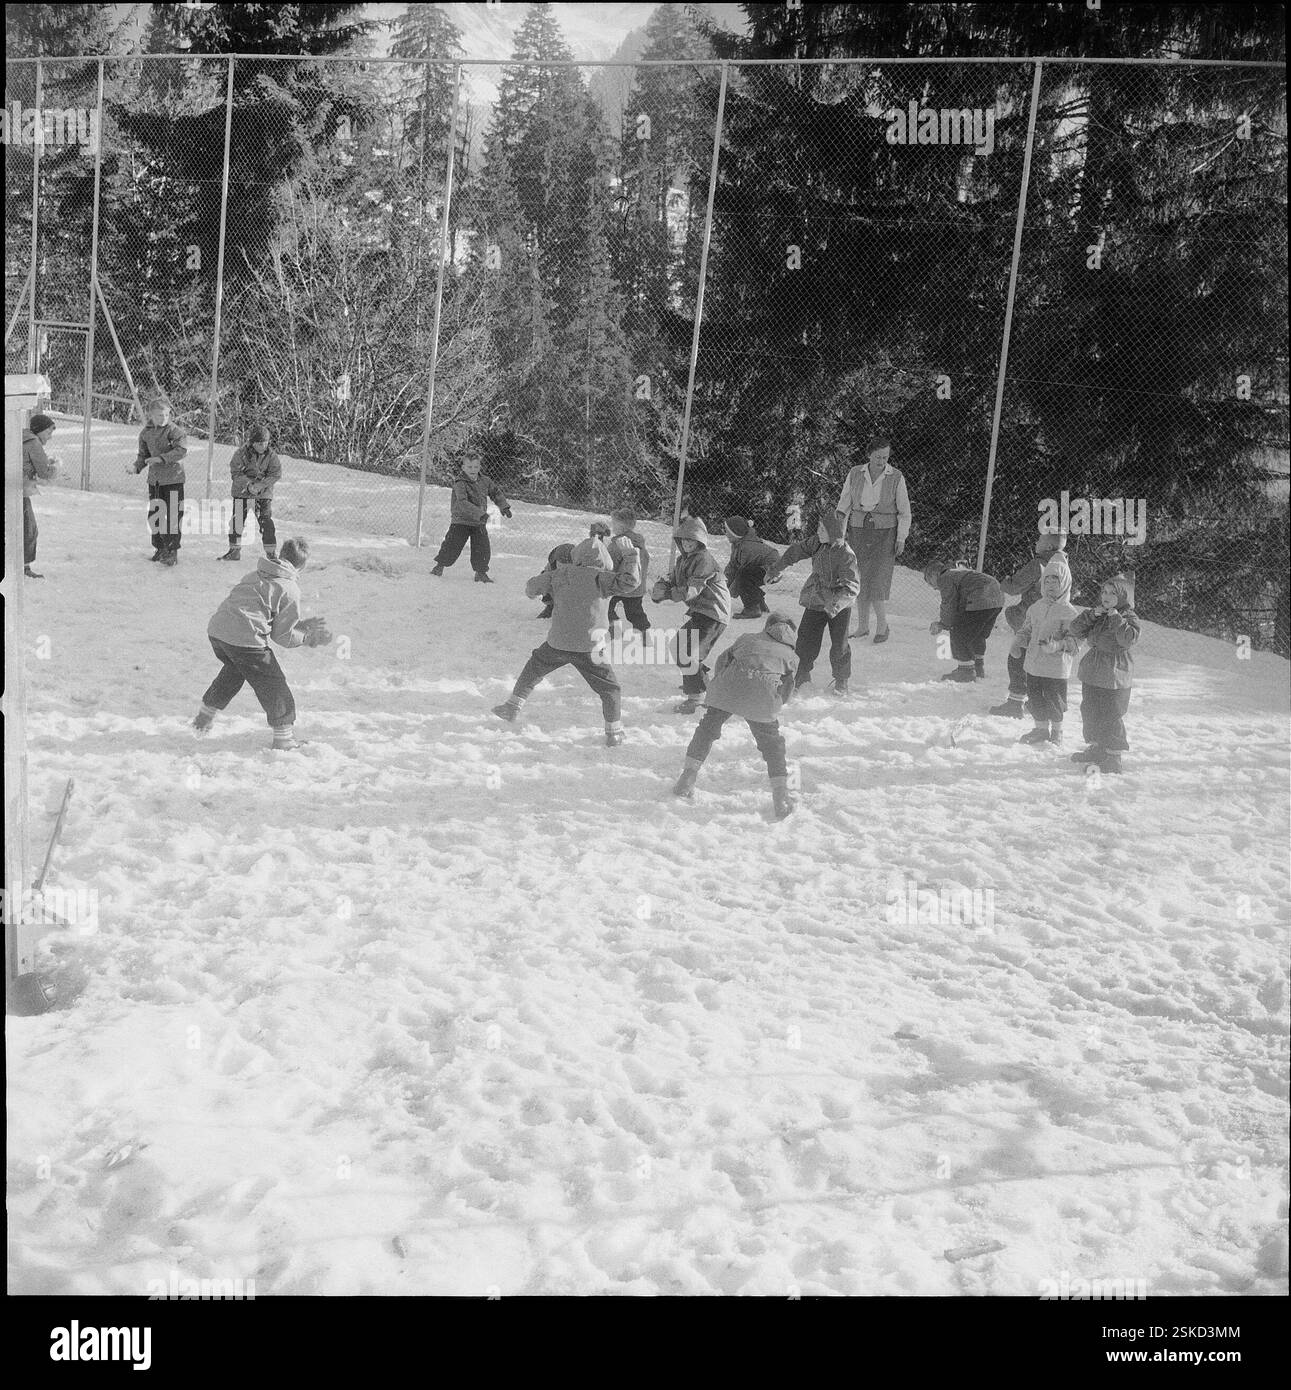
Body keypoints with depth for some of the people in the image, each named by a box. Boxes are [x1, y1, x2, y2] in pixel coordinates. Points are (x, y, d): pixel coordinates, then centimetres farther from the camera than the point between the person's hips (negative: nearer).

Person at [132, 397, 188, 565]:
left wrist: (162, 458, -27)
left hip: (173, 479, -6)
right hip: (154, 480, 6)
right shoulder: (145, 433, 7)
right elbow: (144, 454, 17)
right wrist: (137, 466, -2)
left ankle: (173, 552, 2)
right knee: (154, 515, 11)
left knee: (173, 516, -5)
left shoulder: (173, 430, -11)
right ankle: (160, 548, 25)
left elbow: (182, 449, -24)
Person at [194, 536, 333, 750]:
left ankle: (204, 717, 40)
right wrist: (310, 638, 16)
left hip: (216, 630, 8)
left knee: (233, 671, 34)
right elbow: (283, 636, 2)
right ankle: (284, 738, 12)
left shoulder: (255, 575, 23)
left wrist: (301, 624, 31)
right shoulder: (290, 589, 0)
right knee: (273, 685, 8)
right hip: (245, 638, -7)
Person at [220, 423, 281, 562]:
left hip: (263, 493, -1)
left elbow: (276, 473, -9)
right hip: (242, 492, 1)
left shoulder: (271, 454, -8)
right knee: (237, 521, 6)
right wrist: (248, 485, -22)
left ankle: (271, 552, 2)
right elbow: (235, 473, -9)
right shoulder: (241, 453, -11)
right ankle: (234, 550, 19)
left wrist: (259, 485, -19)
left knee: (266, 522, -7)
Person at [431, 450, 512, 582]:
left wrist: (504, 506, 9)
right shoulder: (460, 483, -18)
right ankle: (440, 564, 21)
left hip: (479, 523, 4)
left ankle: (481, 572, 15)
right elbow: (462, 503, -31)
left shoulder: (485, 481, 1)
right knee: (452, 546, -1)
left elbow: (496, 492, 20)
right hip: (461, 520, -4)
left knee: (482, 549, 0)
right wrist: (479, 513, -39)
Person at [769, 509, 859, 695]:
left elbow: (852, 586, -26)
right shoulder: (817, 543, -4)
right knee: (806, 640, 4)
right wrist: (776, 570, 16)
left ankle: (841, 681, 21)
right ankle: (802, 676, 21)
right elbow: (797, 551, 11)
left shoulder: (846, 555, -23)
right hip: (815, 603, 5)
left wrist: (835, 605, -39)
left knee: (839, 645, 1)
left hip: (839, 608, -5)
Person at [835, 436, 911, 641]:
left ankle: (882, 626, 2)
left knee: (878, 580, -10)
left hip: (884, 534, -3)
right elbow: (844, 505, 6)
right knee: (860, 579, 4)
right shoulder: (855, 474, 1)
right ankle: (862, 626, 12)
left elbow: (904, 511, 2)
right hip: (858, 532, 3)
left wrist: (901, 537, -4)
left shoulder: (896, 478, -4)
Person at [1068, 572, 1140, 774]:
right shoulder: (1097, 616, 12)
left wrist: (1116, 619, -25)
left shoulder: (1129, 617, -8)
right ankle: (1096, 749, 34)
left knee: (1111, 717, -7)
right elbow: (1076, 630, 3)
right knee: (1090, 713, 17)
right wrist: (1092, 615, -9)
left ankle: (1113, 757, 2)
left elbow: (1129, 639, -26)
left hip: (1114, 678, -8)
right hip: (1092, 675, 8)